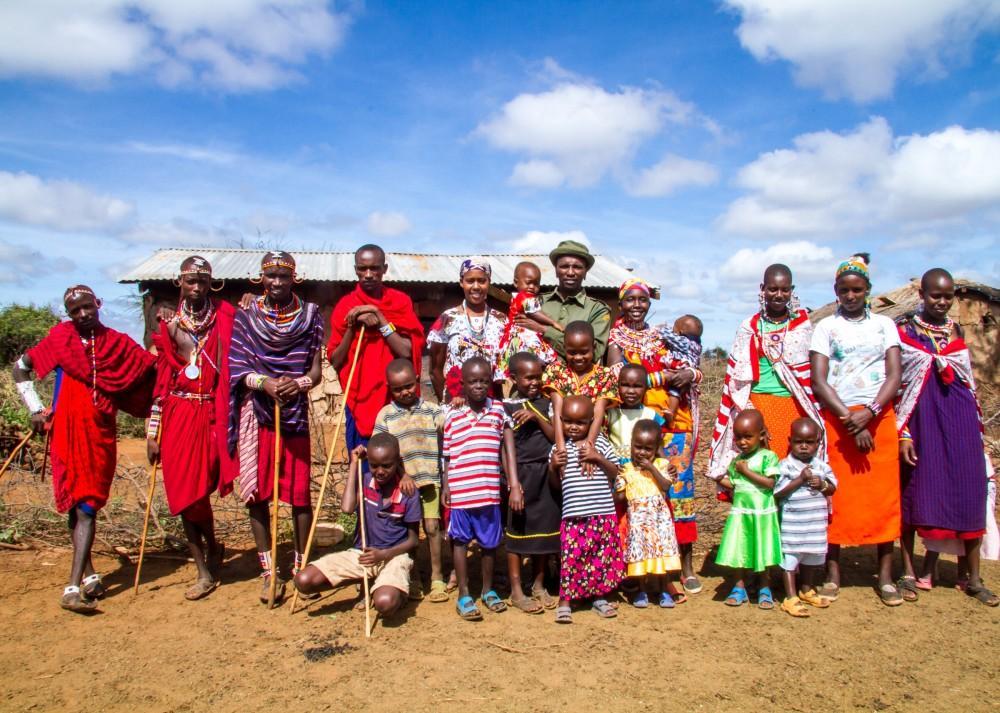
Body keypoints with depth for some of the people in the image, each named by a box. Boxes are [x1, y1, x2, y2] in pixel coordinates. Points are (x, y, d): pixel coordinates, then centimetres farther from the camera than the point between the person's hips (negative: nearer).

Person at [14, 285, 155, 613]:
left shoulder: (118, 343, 1)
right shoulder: (59, 339, 1)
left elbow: (155, 370, 2)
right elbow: (21, 368, 11)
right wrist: (35, 408, 6)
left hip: (100, 435, -1)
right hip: (66, 432, 1)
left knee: (87, 505, -6)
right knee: (75, 504, 8)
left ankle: (74, 587, -10)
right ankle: (88, 574, 20)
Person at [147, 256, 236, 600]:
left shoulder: (225, 318, 0)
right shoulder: (168, 326, 8)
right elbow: (159, 381, 8)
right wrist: (152, 432, 6)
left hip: (210, 414, -3)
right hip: (177, 414, 3)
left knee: (196, 490, -4)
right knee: (182, 494, 4)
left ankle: (210, 550, 25)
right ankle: (205, 568, 17)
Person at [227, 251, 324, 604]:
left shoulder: (309, 316, 3)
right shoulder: (245, 317, 5)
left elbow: (316, 370, 1)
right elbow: (238, 370, 0)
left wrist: (298, 383, -20)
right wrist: (264, 382, -19)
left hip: (295, 412, -1)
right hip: (256, 413, 1)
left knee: (299, 492, 1)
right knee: (257, 493, 2)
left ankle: (301, 565, 14)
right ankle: (268, 570, 12)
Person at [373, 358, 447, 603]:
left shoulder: (432, 410, 3)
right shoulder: (386, 414, 1)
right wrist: (402, 475, -16)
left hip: (430, 480, 0)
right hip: (401, 482, 0)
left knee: (432, 526, -2)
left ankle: (437, 577, 12)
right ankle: (411, 578, 22)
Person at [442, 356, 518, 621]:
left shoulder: (499, 410, 0)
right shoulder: (452, 416, -1)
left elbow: (508, 449, -2)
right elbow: (447, 455, 5)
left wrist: (515, 484, -8)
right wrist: (445, 485, -1)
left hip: (490, 490, 1)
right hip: (460, 490, -1)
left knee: (489, 542, 14)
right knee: (460, 540, 9)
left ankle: (488, 590, 33)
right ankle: (464, 595, 22)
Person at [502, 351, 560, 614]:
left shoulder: (545, 404, 7)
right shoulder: (505, 406, -3)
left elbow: (556, 437, 0)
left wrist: (537, 417, -13)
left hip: (545, 474, 4)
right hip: (519, 474, -4)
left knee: (545, 529, 10)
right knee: (516, 530, 3)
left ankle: (539, 585, 26)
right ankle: (516, 591, 13)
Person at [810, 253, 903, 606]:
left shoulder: (884, 324, 11)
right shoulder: (825, 327, 6)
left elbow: (894, 376, 2)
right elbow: (818, 382, -3)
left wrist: (870, 412, -13)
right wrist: (849, 419, -12)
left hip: (879, 418, 2)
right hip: (837, 419, -1)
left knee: (883, 494, 1)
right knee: (836, 495, -1)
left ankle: (886, 575, 9)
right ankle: (832, 573, 7)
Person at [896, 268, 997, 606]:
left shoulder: (956, 329, 11)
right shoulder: (903, 331, -2)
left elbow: (969, 379, 18)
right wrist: (902, 432, -10)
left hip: (959, 417, 4)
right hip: (921, 418, -3)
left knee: (969, 492, 3)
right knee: (913, 491, 1)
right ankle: (908, 572, 13)